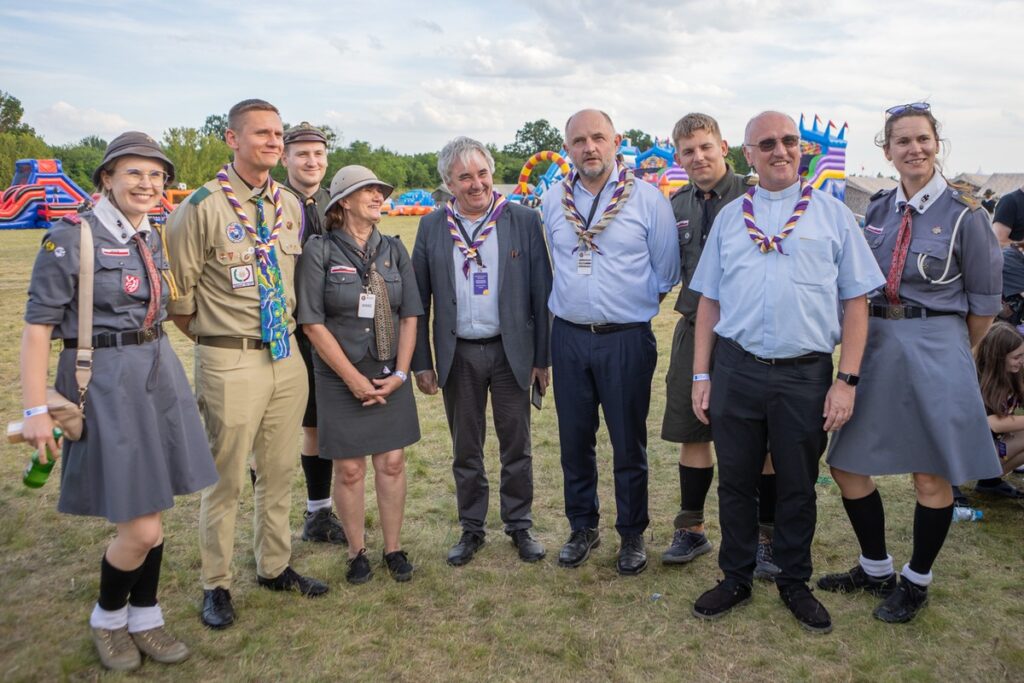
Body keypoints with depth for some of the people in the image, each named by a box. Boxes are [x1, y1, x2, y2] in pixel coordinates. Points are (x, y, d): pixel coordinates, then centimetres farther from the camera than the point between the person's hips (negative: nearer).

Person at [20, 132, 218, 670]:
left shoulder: (152, 238, 9)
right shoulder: (71, 237, -11)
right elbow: (37, 326, -12)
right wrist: (36, 410, -16)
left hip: (159, 376, 7)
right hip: (105, 382, -6)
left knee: (153, 515, 14)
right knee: (140, 529, -3)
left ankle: (144, 618, 32)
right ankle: (107, 618, 26)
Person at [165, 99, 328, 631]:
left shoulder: (291, 206, 6)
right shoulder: (202, 207, -10)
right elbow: (178, 294, -5)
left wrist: (290, 330, 11)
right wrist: (214, 338, 2)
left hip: (287, 355, 5)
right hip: (231, 361, -5)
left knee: (279, 471, 16)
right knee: (226, 478, 6)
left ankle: (274, 567, 34)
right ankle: (216, 586, 24)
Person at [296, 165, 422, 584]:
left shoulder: (393, 250, 5)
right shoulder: (319, 250, -6)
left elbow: (410, 314, 5)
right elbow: (312, 322, -10)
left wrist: (400, 373, -5)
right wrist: (355, 379, -12)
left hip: (390, 378, 3)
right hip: (341, 380, -3)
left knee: (392, 463, 7)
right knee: (349, 470, 5)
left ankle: (393, 548, 23)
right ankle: (357, 552, 23)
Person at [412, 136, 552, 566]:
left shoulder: (524, 220, -3)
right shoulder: (432, 227, 2)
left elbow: (541, 292, -3)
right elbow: (418, 298, 3)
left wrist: (542, 357, -4)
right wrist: (421, 361, 0)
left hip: (511, 350, -1)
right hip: (458, 355, 1)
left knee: (516, 447, 10)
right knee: (465, 450, 13)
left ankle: (520, 526, 27)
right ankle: (471, 529, 28)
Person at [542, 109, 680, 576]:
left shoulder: (647, 198, -5)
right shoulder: (553, 202, 6)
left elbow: (665, 271, 2)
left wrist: (636, 302, 8)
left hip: (627, 339, -3)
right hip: (569, 337, 3)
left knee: (628, 444, 7)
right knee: (574, 441, 12)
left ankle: (632, 536, 25)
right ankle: (582, 528, 30)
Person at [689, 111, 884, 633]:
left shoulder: (832, 214, 4)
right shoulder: (729, 217, 10)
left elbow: (855, 301, 2)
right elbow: (708, 299, 9)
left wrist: (846, 380, -6)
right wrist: (701, 375, 5)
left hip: (806, 374, -1)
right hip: (735, 370, 2)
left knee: (798, 487, 12)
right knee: (735, 482, 12)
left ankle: (794, 583, 32)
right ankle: (736, 579, 30)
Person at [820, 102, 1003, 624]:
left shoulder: (963, 214, -7)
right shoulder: (877, 211, 7)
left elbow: (984, 301, -1)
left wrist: (949, 349, 9)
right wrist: (887, 341, 9)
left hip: (936, 351, -5)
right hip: (876, 345, 5)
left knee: (931, 477, 6)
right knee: (846, 464, 8)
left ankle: (916, 581, 28)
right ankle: (876, 568, 29)